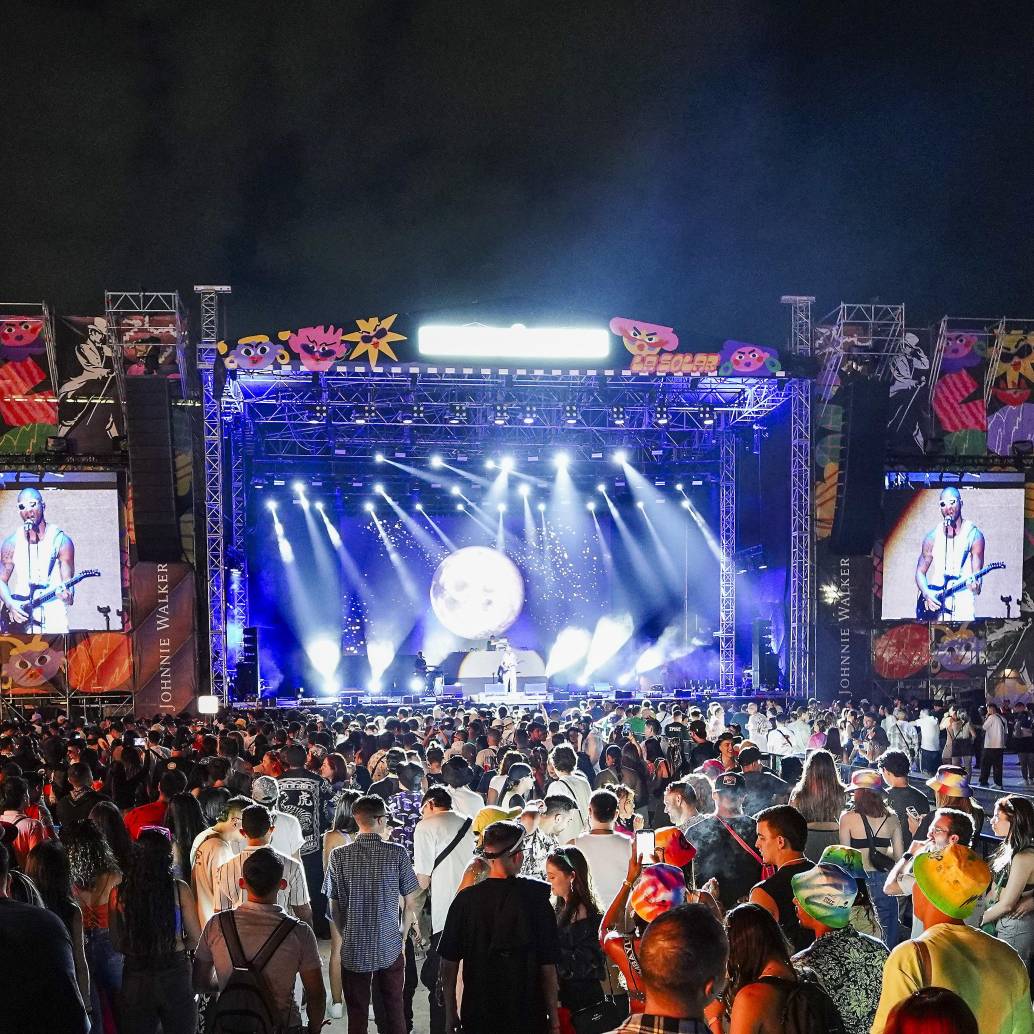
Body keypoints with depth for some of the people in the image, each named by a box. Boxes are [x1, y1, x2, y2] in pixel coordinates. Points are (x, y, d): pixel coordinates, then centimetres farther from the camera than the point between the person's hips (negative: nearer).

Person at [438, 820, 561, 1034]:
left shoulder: (465, 899, -6)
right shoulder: (536, 898, -11)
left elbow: (448, 962, -2)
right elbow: (548, 966, -8)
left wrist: (450, 1012, 9)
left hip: (477, 1015, 2)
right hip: (527, 1016, -1)